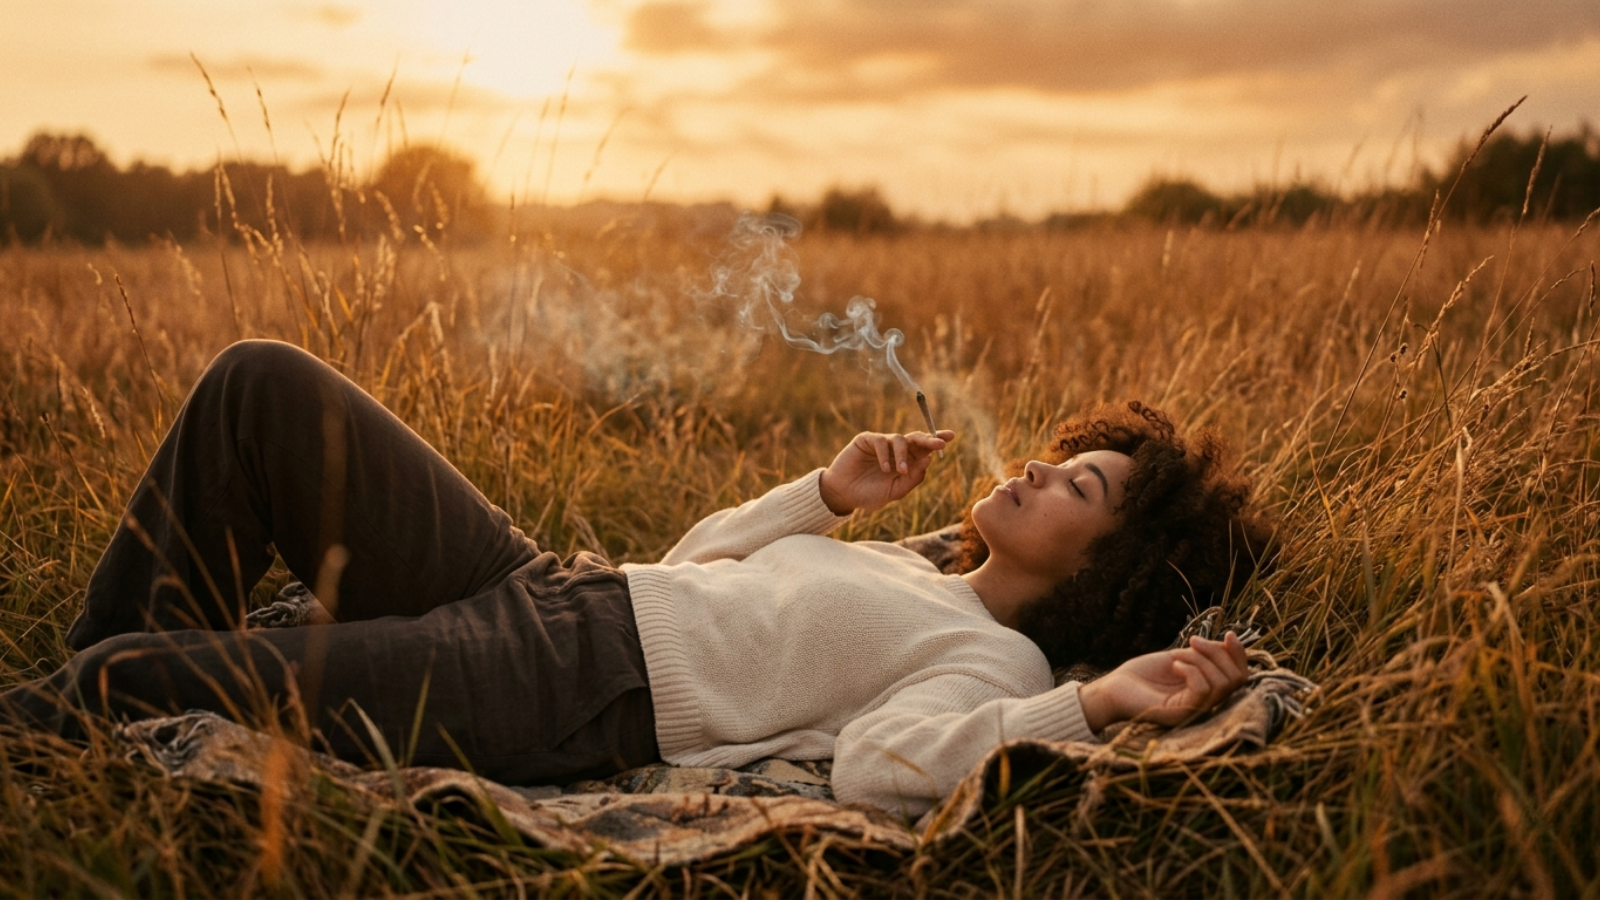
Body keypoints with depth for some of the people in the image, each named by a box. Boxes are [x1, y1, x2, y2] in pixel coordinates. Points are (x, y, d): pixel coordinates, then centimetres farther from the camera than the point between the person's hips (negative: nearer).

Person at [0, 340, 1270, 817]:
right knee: (259, 382, 3)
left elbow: (878, 764, -26)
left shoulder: (998, 660, -5)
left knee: (120, 685, -17)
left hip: (558, 699, -8)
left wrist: (1091, 706, -26)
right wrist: (828, 492, 14)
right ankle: (124, 661, 14)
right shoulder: (901, 571, 19)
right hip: (541, 585, 8)